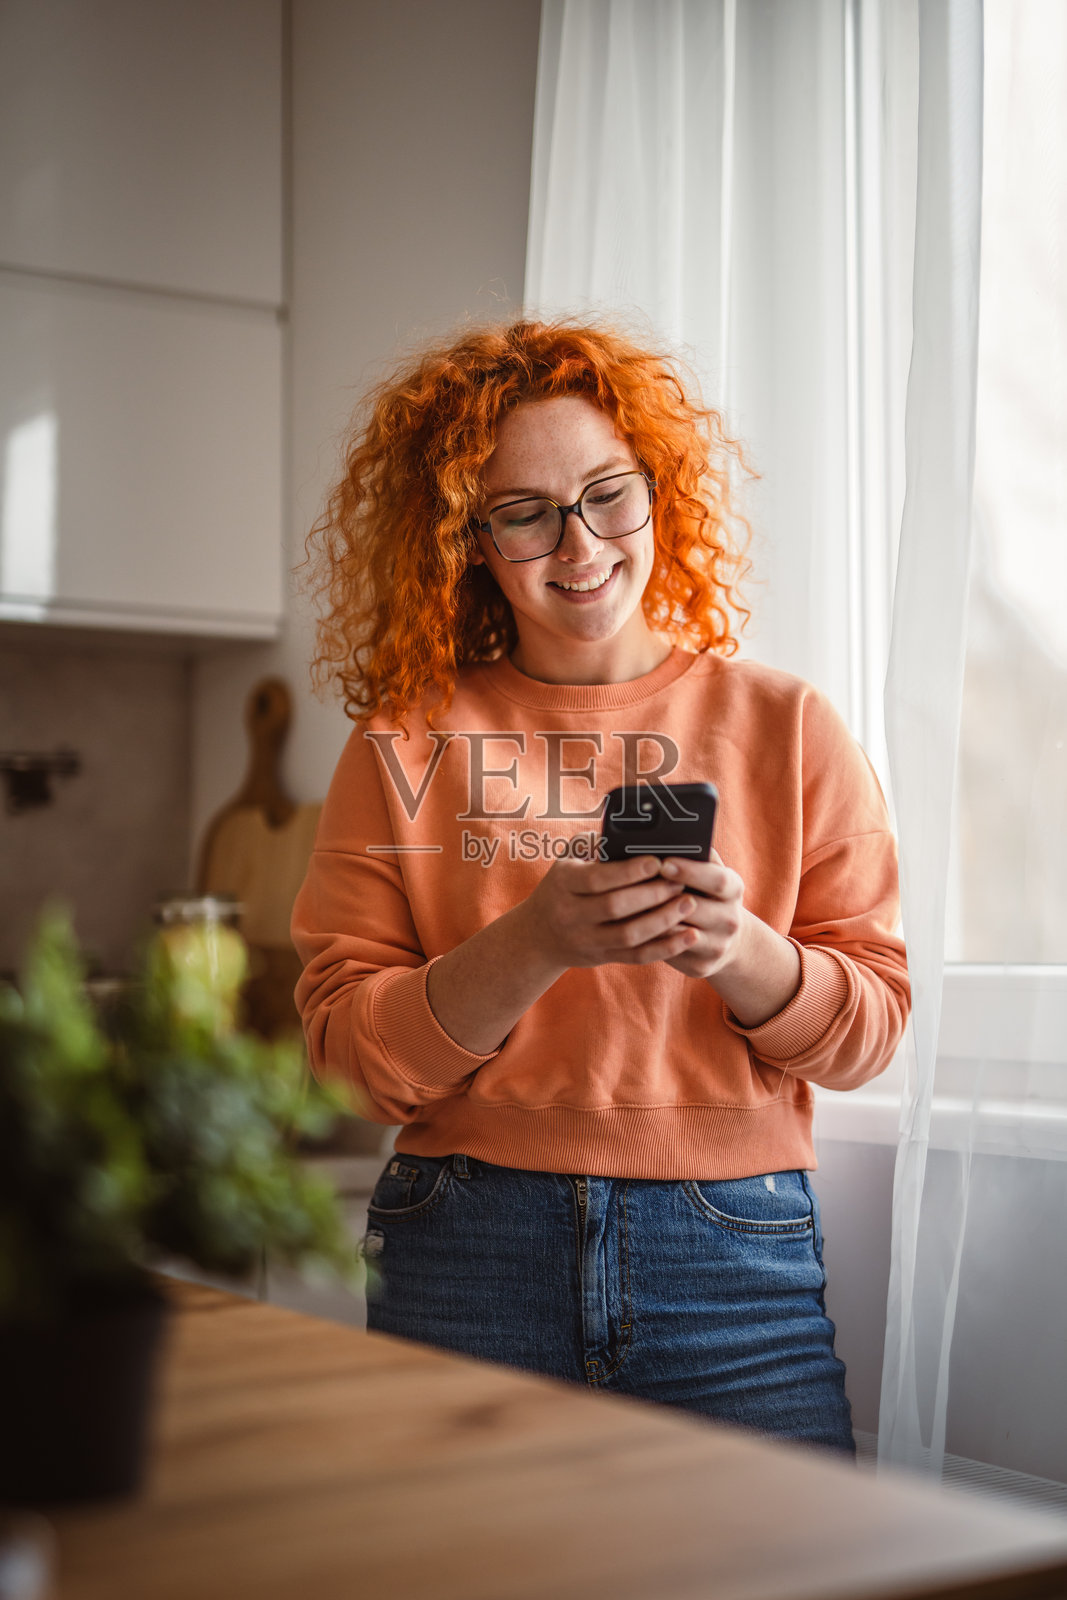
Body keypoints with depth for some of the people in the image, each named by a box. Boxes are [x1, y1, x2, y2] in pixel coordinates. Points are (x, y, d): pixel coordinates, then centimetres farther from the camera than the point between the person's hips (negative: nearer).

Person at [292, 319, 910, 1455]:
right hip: (466, 1258, 0)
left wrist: (741, 952, -18)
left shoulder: (787, 726, 5)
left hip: (733, 1261, 1)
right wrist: (532, 947, -19)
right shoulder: (407, 741, 4)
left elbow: (870, 1029, 2)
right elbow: (346, 1047, -2)